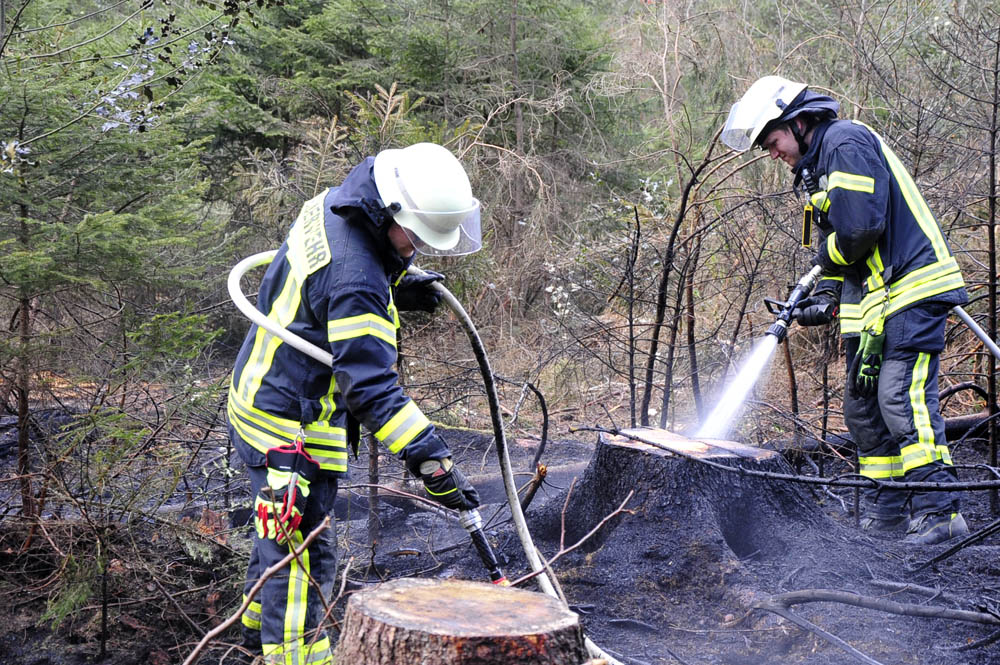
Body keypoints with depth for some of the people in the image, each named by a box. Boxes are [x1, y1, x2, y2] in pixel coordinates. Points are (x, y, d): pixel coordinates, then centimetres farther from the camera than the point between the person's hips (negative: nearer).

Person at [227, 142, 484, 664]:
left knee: (284, 532, 25)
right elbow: (372, 387, -32)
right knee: (303, 553, -2)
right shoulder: (357, 282, -32)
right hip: (293, 426, -11)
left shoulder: (331, 206, -2)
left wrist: (398, 287, 5)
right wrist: (431, 461, -31)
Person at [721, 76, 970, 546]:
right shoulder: (817, 168, 21)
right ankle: (887, 507, 18)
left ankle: (939, 511, -14)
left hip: (911, 293, -10)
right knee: (862, 406, 10)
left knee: (902, 399, -16)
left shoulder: (847, 141, -10)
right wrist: (826, 298, 7)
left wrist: (828, 260, -4)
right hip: (874, 302, 10)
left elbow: (861, 225, -22)